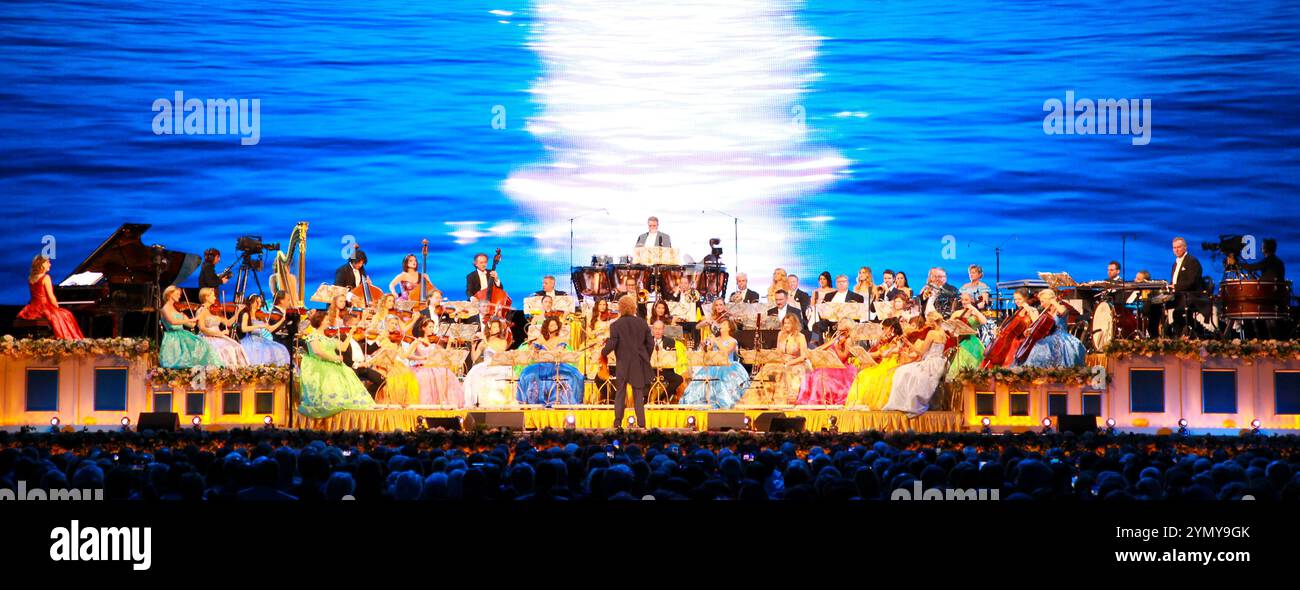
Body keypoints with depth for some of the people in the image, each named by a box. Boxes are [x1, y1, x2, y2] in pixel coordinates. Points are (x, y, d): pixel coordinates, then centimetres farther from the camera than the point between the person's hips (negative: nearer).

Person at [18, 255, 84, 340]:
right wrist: (57, 307, 0)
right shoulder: (46, 277, -13)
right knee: (64, 315, 4)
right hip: (44, 307, -7)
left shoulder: (31, 278, 9)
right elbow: (51, 297, -14)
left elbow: (34, 295, 13)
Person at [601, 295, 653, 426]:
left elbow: (612, 344, -13)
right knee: (639, 394, 6)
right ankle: (641, 424, 0)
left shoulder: (616, 325, -10)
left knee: (620, 394, 8)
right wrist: (646, 358, 17)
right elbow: (650, 343, 3)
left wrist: (602, 352, 7)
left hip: (623, 364, -2)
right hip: (639, 364, 2)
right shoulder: (642, 323, 1)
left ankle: (618, 423, 5)